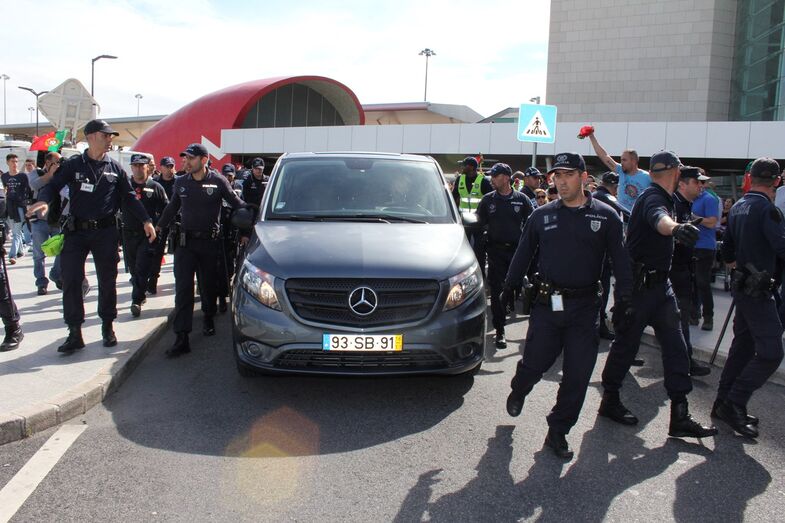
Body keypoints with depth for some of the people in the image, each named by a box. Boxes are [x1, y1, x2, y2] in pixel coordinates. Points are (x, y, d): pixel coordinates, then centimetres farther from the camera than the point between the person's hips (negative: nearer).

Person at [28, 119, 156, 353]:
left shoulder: (115, 168, 6)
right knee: (71, 280, -4)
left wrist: (146, 221, 2)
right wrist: (44, 200, -26)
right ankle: (74, 333, 4)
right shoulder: (73, 166, 1)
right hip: (76, 231, -1)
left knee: (107, 280, 8)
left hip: (105, 231, 1)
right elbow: (52, 186, -4)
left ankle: (107, 326, 23)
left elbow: (130, 196, 9)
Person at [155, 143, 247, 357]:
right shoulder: (181, 183, 7)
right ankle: (182, 338, -8)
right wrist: (158, 227, 26)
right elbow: (172, 208, 21)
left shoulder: (218, 181, -4)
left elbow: (237, 204, 5)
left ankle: (208, 319, 39)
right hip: (186, 241, 2)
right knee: (183, 289, -6)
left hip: (210, 242, -2)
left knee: (208, 285, 11)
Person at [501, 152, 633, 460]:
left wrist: (624, 298, -5)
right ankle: (518, 392, 39)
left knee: (577, 375, 2)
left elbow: (621, 262, 3)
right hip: (547, 305, 0)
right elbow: (522, 256, 12)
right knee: (535, 363, 4)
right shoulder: (541, 216, 6)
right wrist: (508, 290, 9)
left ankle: (558, 432, 19)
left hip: (585, 307, 0)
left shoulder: (605, 216, 2)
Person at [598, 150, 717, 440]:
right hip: (639, 284, -9)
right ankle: (610, 400, 20)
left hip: (658, 283, 9)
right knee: (626, 343, 3)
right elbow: (658, 218, -43)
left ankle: (680, 415, 3)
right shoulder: (653, 198, -17)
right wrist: (675, 228, -65)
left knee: (675, 345, 2)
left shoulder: (659, 197, 15)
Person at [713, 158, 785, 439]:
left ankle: (724, 403, 20)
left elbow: (727, 253, 18)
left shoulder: (737, 207, 10)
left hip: (742, 286, 9)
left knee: (743, 346, 15)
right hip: (758, 289, -9)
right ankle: (733, 404, -7)